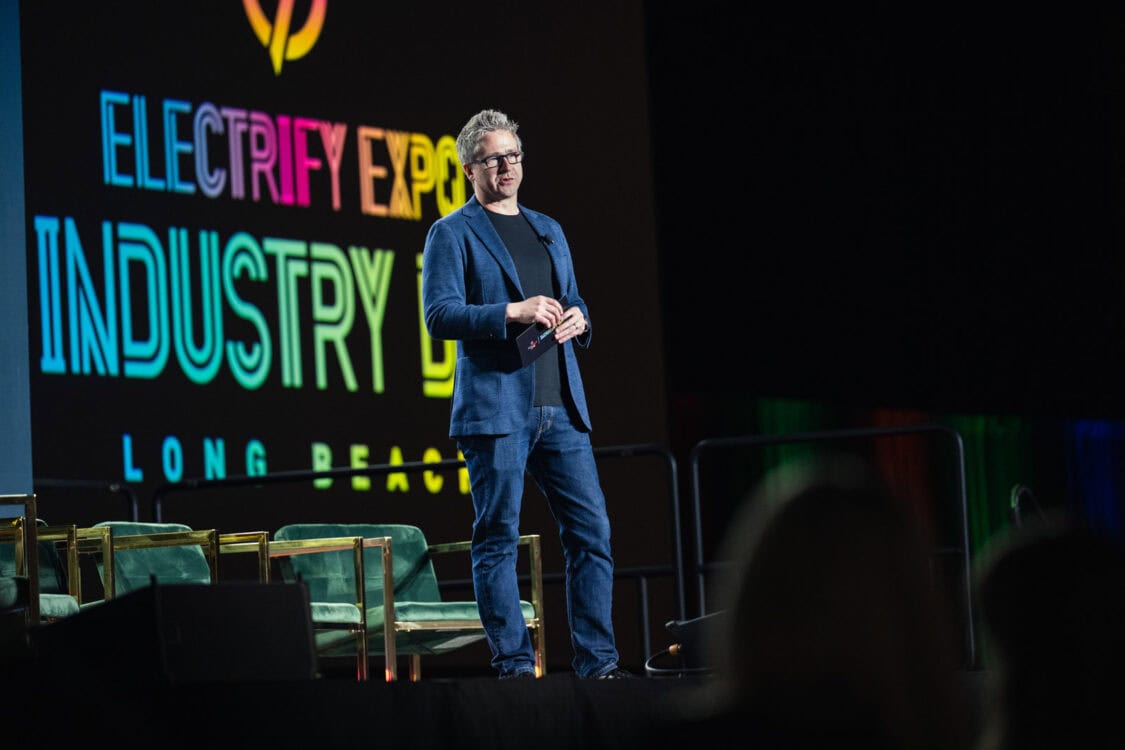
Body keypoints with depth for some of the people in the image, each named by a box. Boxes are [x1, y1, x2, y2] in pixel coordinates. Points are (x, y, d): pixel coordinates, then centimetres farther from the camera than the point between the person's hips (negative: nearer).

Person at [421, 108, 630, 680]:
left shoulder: (549, 231, 21)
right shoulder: (452, 234, 2)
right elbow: (439, 315, -9)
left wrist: (577, 320, 2)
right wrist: (512, 314, -18)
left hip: (560, 407, 6)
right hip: (495, 407, -6)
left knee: (592, 530, 1)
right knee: (498, 539, -3)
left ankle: (596, 661, 6)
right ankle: (514, 665, 2)